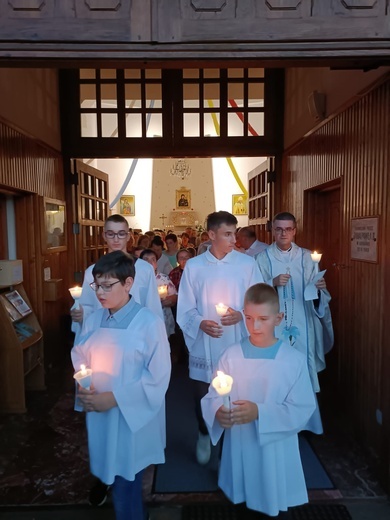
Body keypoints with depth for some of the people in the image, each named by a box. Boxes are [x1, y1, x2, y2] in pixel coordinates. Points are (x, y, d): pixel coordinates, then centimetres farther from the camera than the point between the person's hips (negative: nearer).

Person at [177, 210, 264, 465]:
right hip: (204, 347, 0)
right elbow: (185, 309, 0)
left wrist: (241, 315, -17)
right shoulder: (193, 266, -2)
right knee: (202, 399, 12)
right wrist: (200, 323, -19)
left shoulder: (247, 263, -3)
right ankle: (204, 435, 44)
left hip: (237, 346, 0)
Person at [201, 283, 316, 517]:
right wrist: (219, 411, -29)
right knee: (240, 500, 19)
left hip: (276, 449, -1)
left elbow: (302, 409, -13)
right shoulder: (232, 355, -9)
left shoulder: (294, 360, -12)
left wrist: (259, 412, -24)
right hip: (239, 445, 1)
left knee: (274, 503, 18)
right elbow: (213, 396, -7)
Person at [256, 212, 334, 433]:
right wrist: (273, 283, -21)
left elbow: (315, 294, 1)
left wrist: (320, 288, -20)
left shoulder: (306, 257, 4)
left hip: (302, 324, 2)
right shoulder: (263, 258, -1)